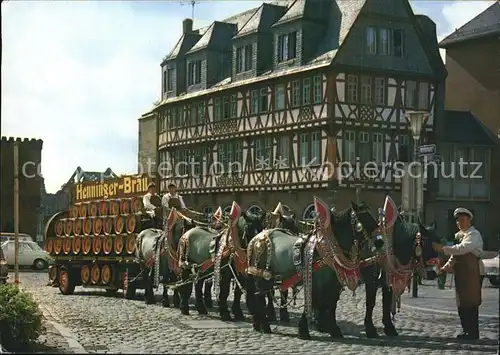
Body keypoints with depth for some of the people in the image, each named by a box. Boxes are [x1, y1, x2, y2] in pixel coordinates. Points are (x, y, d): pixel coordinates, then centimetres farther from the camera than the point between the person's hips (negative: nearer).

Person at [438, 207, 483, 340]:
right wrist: (446, 267, 8)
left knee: (470, 303, -7)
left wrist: (443, 249, -22)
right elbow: (454, 255, 22)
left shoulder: (474, 234, -7)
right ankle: (467, 330, 17)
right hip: (460, 273, 9)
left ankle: (473, 332, -4)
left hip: (470, 273, -9)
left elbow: (462, 248, -23)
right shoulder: (459, 236, 20)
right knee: (462, 302, 10)